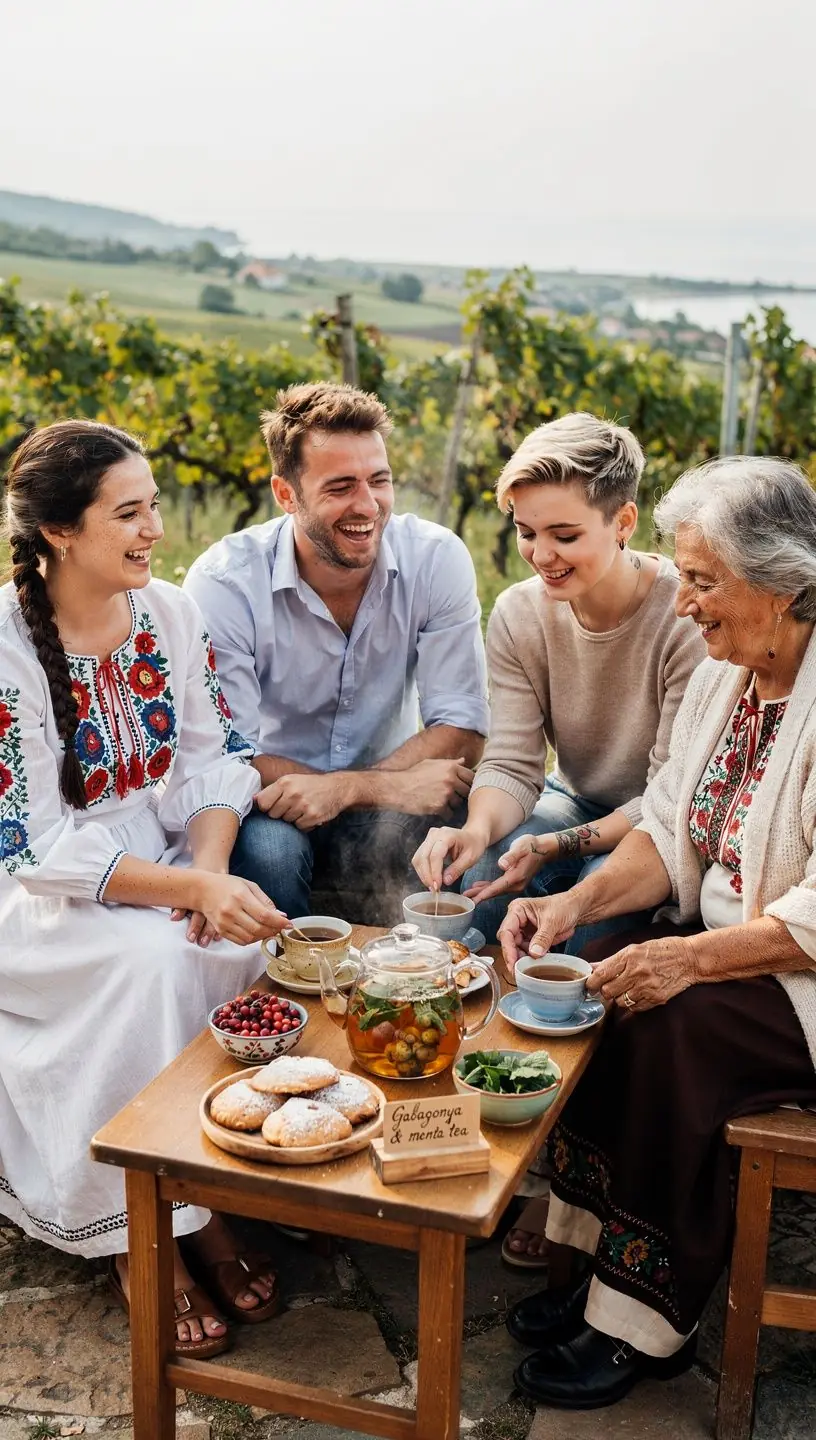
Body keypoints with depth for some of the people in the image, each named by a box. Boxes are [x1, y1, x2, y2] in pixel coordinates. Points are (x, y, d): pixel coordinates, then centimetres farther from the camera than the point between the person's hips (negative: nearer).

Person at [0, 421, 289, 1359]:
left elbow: (215, 760, 2)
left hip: (159, 867, 5)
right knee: (157, 958, -32)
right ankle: (140, 1241, -13)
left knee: (244, 947, -25)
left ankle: (201, 1206, -8)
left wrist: (209, 870, -18)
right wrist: (190, 888, -33)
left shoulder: (169, 613, 0)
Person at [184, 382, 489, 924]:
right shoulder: (225, 582, -18)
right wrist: (387, 788, -28)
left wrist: (339, 788, -28)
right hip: (270, 810, -2)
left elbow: (462, 732, -13)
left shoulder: (438, 559, -11)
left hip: (386, 809, 2)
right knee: (267, 846, -35)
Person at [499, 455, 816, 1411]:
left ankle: (646, 1323, -10)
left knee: (674, 1022, -28)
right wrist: (581, 900, -9)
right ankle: (603, 1264, -2)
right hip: (730, 940, 8)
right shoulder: (724, 673, 6)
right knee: (583, 982, -14)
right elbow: (671, 831, 7)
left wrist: (692, 958, -30)